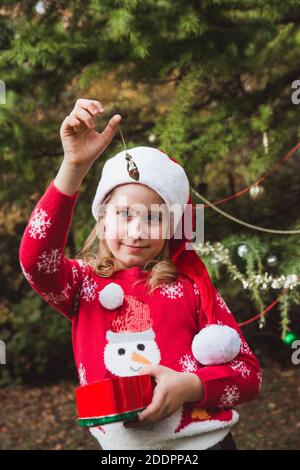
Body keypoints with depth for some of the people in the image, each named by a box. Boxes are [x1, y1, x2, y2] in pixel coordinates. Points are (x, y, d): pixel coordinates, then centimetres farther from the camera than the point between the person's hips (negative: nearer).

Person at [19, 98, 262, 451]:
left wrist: (190, 386, -20)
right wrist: (74, 167, -29)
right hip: (120, 447, 0)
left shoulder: (191, 286, 0)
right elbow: (35, 258, -21)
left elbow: (248, 372, -1)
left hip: (201, 441, 0)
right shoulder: (83, 284, 1)